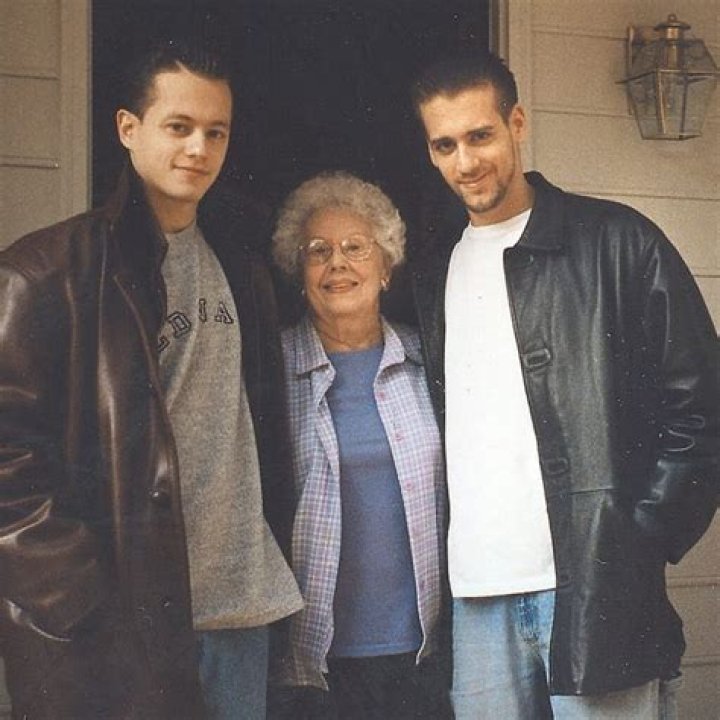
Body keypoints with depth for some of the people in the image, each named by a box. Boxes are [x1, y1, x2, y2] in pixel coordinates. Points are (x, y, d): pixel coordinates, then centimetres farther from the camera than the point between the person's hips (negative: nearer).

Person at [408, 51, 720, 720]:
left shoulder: (616, 243, -2)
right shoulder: (434, 267, 13)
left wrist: (638, 548, -7)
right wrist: (443, 553, 9)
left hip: (593, 586, -4)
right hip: (476, 596, 5)